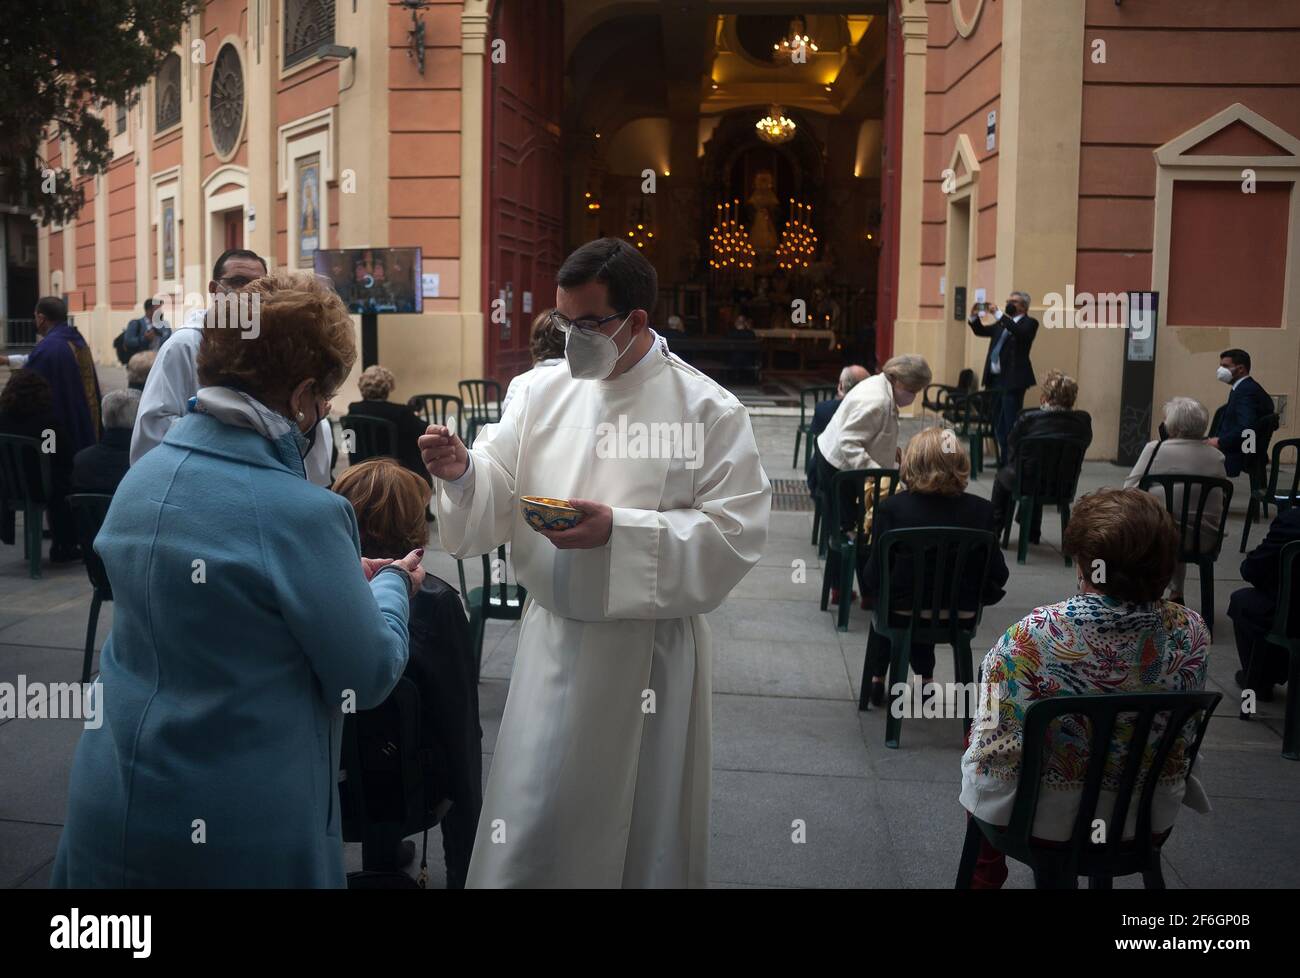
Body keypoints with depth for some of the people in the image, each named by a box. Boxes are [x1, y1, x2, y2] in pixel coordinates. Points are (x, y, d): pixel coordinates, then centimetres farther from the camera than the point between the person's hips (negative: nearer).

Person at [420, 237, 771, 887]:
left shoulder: (709, 411, -9)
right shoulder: (545, 392, 4)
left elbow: (736, 532, -15)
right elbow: (498, 492, 6)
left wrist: (620, 531, -22)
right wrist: (464, 472, -16)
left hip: (648, 648, -3)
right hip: (553, 637, 4)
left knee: (642, 818, 13)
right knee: (532, 814, 12)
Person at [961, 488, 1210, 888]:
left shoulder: (1032, 636, -29)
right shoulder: (1191, 631, -16)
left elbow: (996, 738, -20)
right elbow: (1185, 732, 0)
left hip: (1046, 817, -3)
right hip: (1150, 818, 4)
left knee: (976, 737, 27)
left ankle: (987, 876, 42)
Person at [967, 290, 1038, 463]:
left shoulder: (1029, 323, -4)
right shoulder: (1002, 323, 18)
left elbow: (1019, 332, -24)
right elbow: (981, 331, 20)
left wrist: (998, 314, -26)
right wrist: (974, 317, 2)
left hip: (1012, 381, -8)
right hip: (995, 379, 8)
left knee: (1011, 424, -7)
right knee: (998, 424, 12)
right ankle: (1003, 459, 21)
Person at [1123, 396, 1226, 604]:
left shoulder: (1155, 449, -10)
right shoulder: (1216, 456, 1)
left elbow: (1128, 491, -5)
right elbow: (1220, 500, 10)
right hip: (1204, 541, 4)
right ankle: (1176, 593, 35)